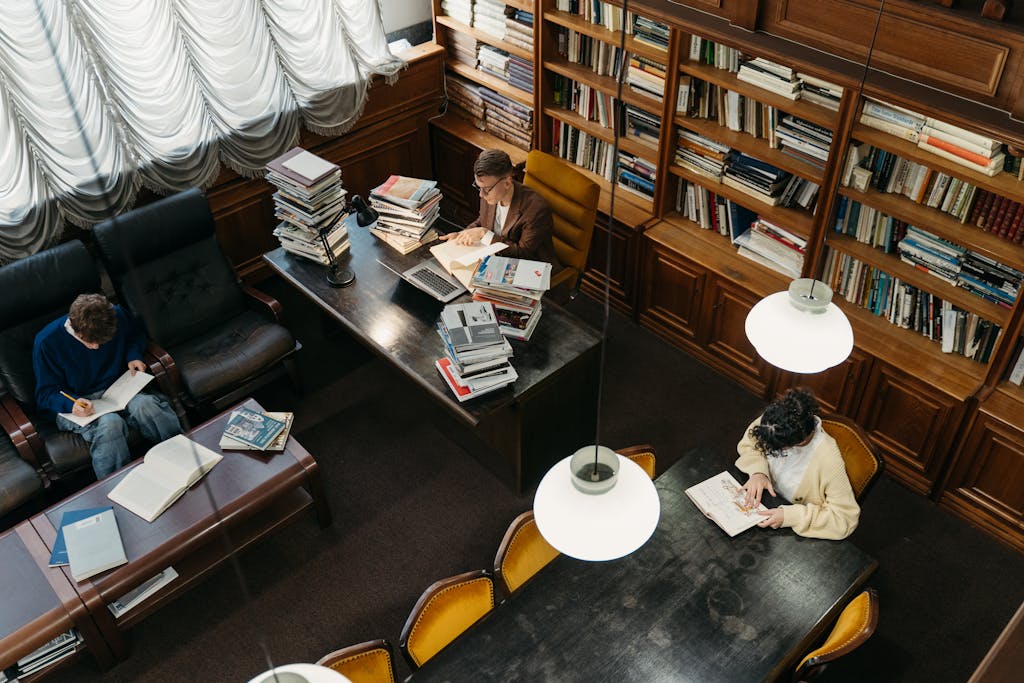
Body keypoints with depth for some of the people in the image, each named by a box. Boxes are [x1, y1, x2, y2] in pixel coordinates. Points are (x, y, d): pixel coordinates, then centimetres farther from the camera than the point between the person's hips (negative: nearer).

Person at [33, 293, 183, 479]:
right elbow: (45, 394, -6)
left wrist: (133, 355, -3)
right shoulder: (46, 342, -14)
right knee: (110, 423, -37)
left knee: (145, 405, -33)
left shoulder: (116, 316, -7)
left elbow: (136, 336, 19)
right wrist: (71, 404, -27)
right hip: (75, 403, -3)